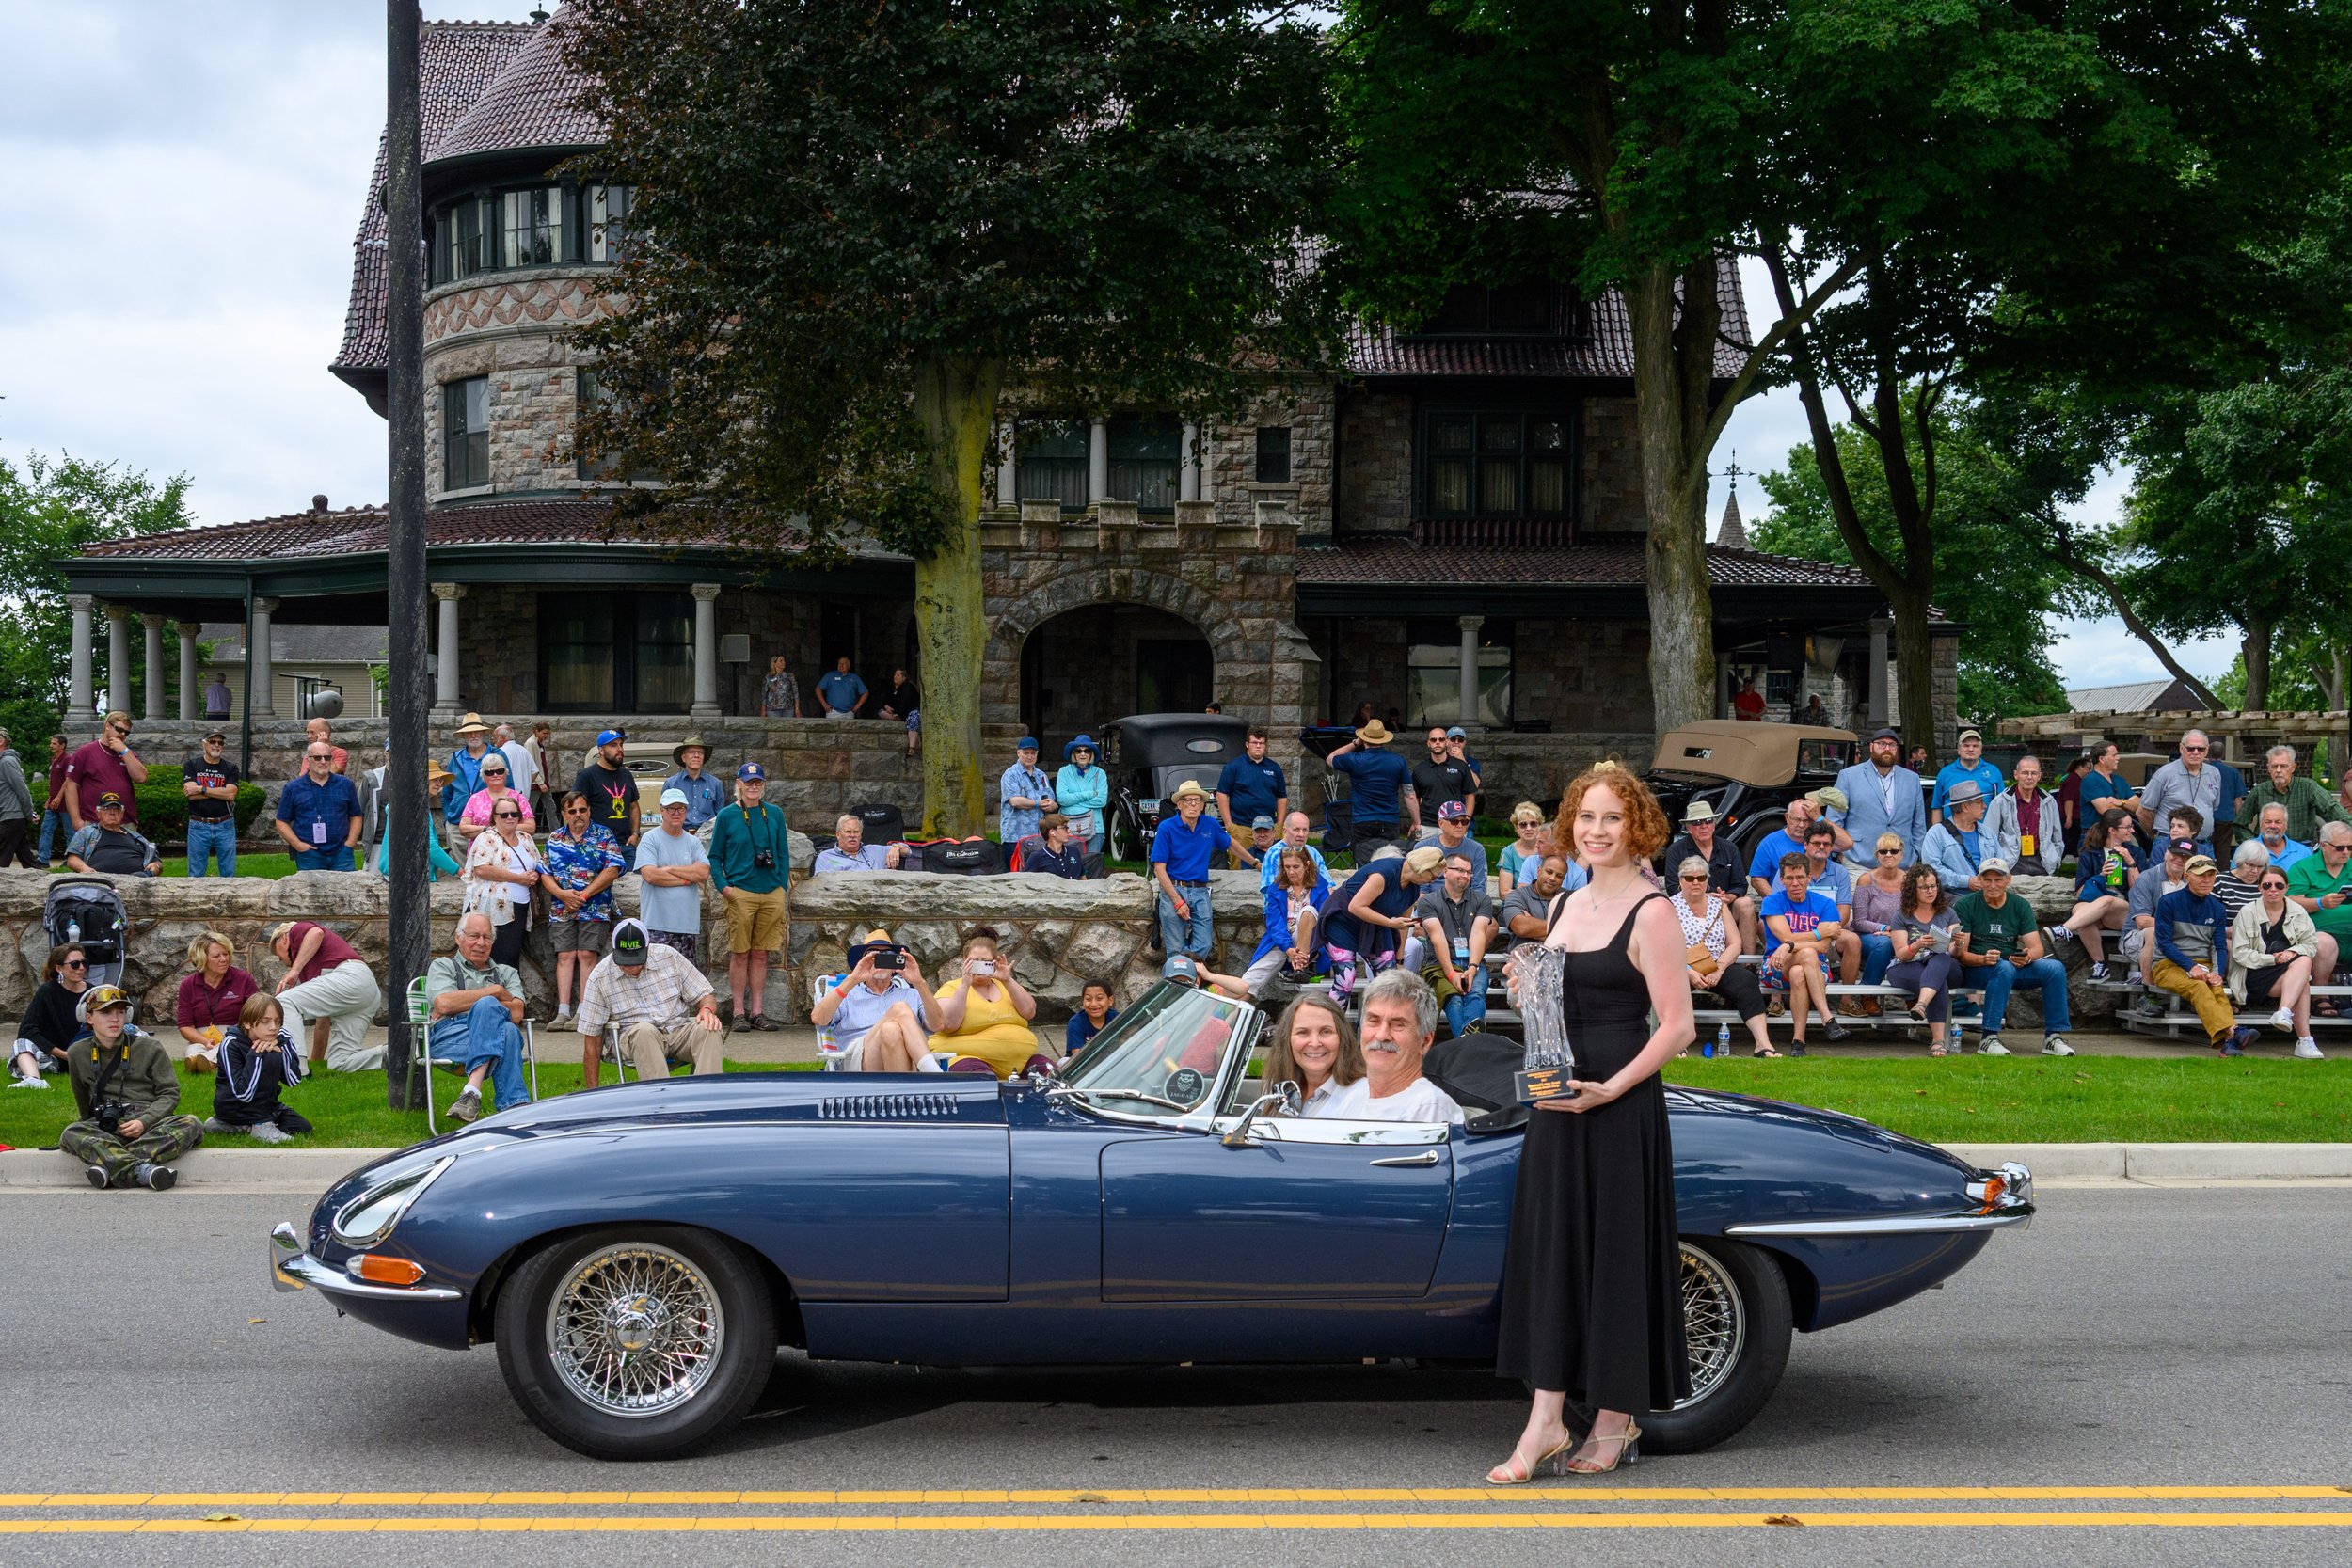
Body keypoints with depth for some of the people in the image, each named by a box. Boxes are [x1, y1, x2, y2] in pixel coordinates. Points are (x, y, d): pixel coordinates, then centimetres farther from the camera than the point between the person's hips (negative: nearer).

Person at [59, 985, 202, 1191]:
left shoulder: (149, 1048, 7)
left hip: (150, 1121, -1)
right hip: (106, 1125, 1)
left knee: (192, 1125, -32)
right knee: (70, 1135, -33)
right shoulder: (78, 1054, 13)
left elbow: (170, 1093, 1)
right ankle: (142, 1170, -52)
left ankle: (110, 1164, -45)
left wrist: (144, 1122, -14)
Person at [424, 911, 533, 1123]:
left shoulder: (507, 972, 30)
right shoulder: (443, 966, 23)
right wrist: (495, 992, 3)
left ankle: (472, 1092, -49)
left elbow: (516, 1013, 9)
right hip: (449, 1036, -2)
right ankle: (514, 1104, -47)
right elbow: (444, 1003, -1)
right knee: (506, 1032, -35)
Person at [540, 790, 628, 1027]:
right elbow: (544, 874, 9)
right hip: (562, 909, 3)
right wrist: (562, 894, -10)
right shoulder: (554, 839, 13)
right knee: (565, 956, -4)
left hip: (595, 909, -3)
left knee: (587, 955, -9)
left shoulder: (603, 836, 4)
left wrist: (584, 894, -12)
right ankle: (563, 1011, -7)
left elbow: (612, 870, -6)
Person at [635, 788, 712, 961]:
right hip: (657, 925, -4)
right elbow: (650, 875, -13)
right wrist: (687, 879, -5)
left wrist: (669, 869, -7)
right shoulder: (650, 839, 0)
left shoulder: (693, 842, 13)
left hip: (688, 924, 4)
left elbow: (704, 873, -2)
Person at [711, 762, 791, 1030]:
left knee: (760, 955, 6)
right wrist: (723, 887, -8)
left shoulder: (775, 814, 10)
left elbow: (783, 855, 14)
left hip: (772, 894, 3)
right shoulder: (727, 815, 2)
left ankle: (758, 1012, 11)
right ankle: (739, 1012, 5)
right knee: (740, 955, 0)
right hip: (740, 893, -3)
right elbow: (715, 857, 5)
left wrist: (782, 889, 6)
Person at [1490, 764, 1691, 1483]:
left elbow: (1678, 1027, -14)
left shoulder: (1651, 914, -10)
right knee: (1550, 1251, 5)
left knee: (1616, 1253, 1)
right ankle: (1546, 1419, 10)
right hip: (1558, 1100, 7)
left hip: (1621, 1106, -7)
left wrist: (1608, 1090, -20)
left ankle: (1614, 1419, 13)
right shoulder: (1572, 904, 12)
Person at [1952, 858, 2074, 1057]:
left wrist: (2027, 957, -25)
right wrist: (1984, 959, -31)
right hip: (1975, 969, -4)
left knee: (2055, 968, -20)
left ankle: (2053, 1037, -15)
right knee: (2004, 968, -37)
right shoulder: (1965, 906, -3)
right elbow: (1960, 953, -10)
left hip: (2013, 966, 4)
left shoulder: (2020, 906, 8)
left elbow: (2037, 948, 0)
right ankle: (1989, 1039, -38)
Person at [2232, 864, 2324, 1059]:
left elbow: (2311, 944, 8)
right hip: (2254, 975, -4)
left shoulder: (2298, 913, 11)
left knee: (2304, 961, -32)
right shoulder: (2247, 913, 1)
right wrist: (2272, 959, -15)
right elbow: (2239, 952, -5)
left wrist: (2293, 952, -14)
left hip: (2290, 970, 4)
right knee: (2303, 983, -30)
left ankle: (2284, 1013, -42)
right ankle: (2304, 1040, -34)